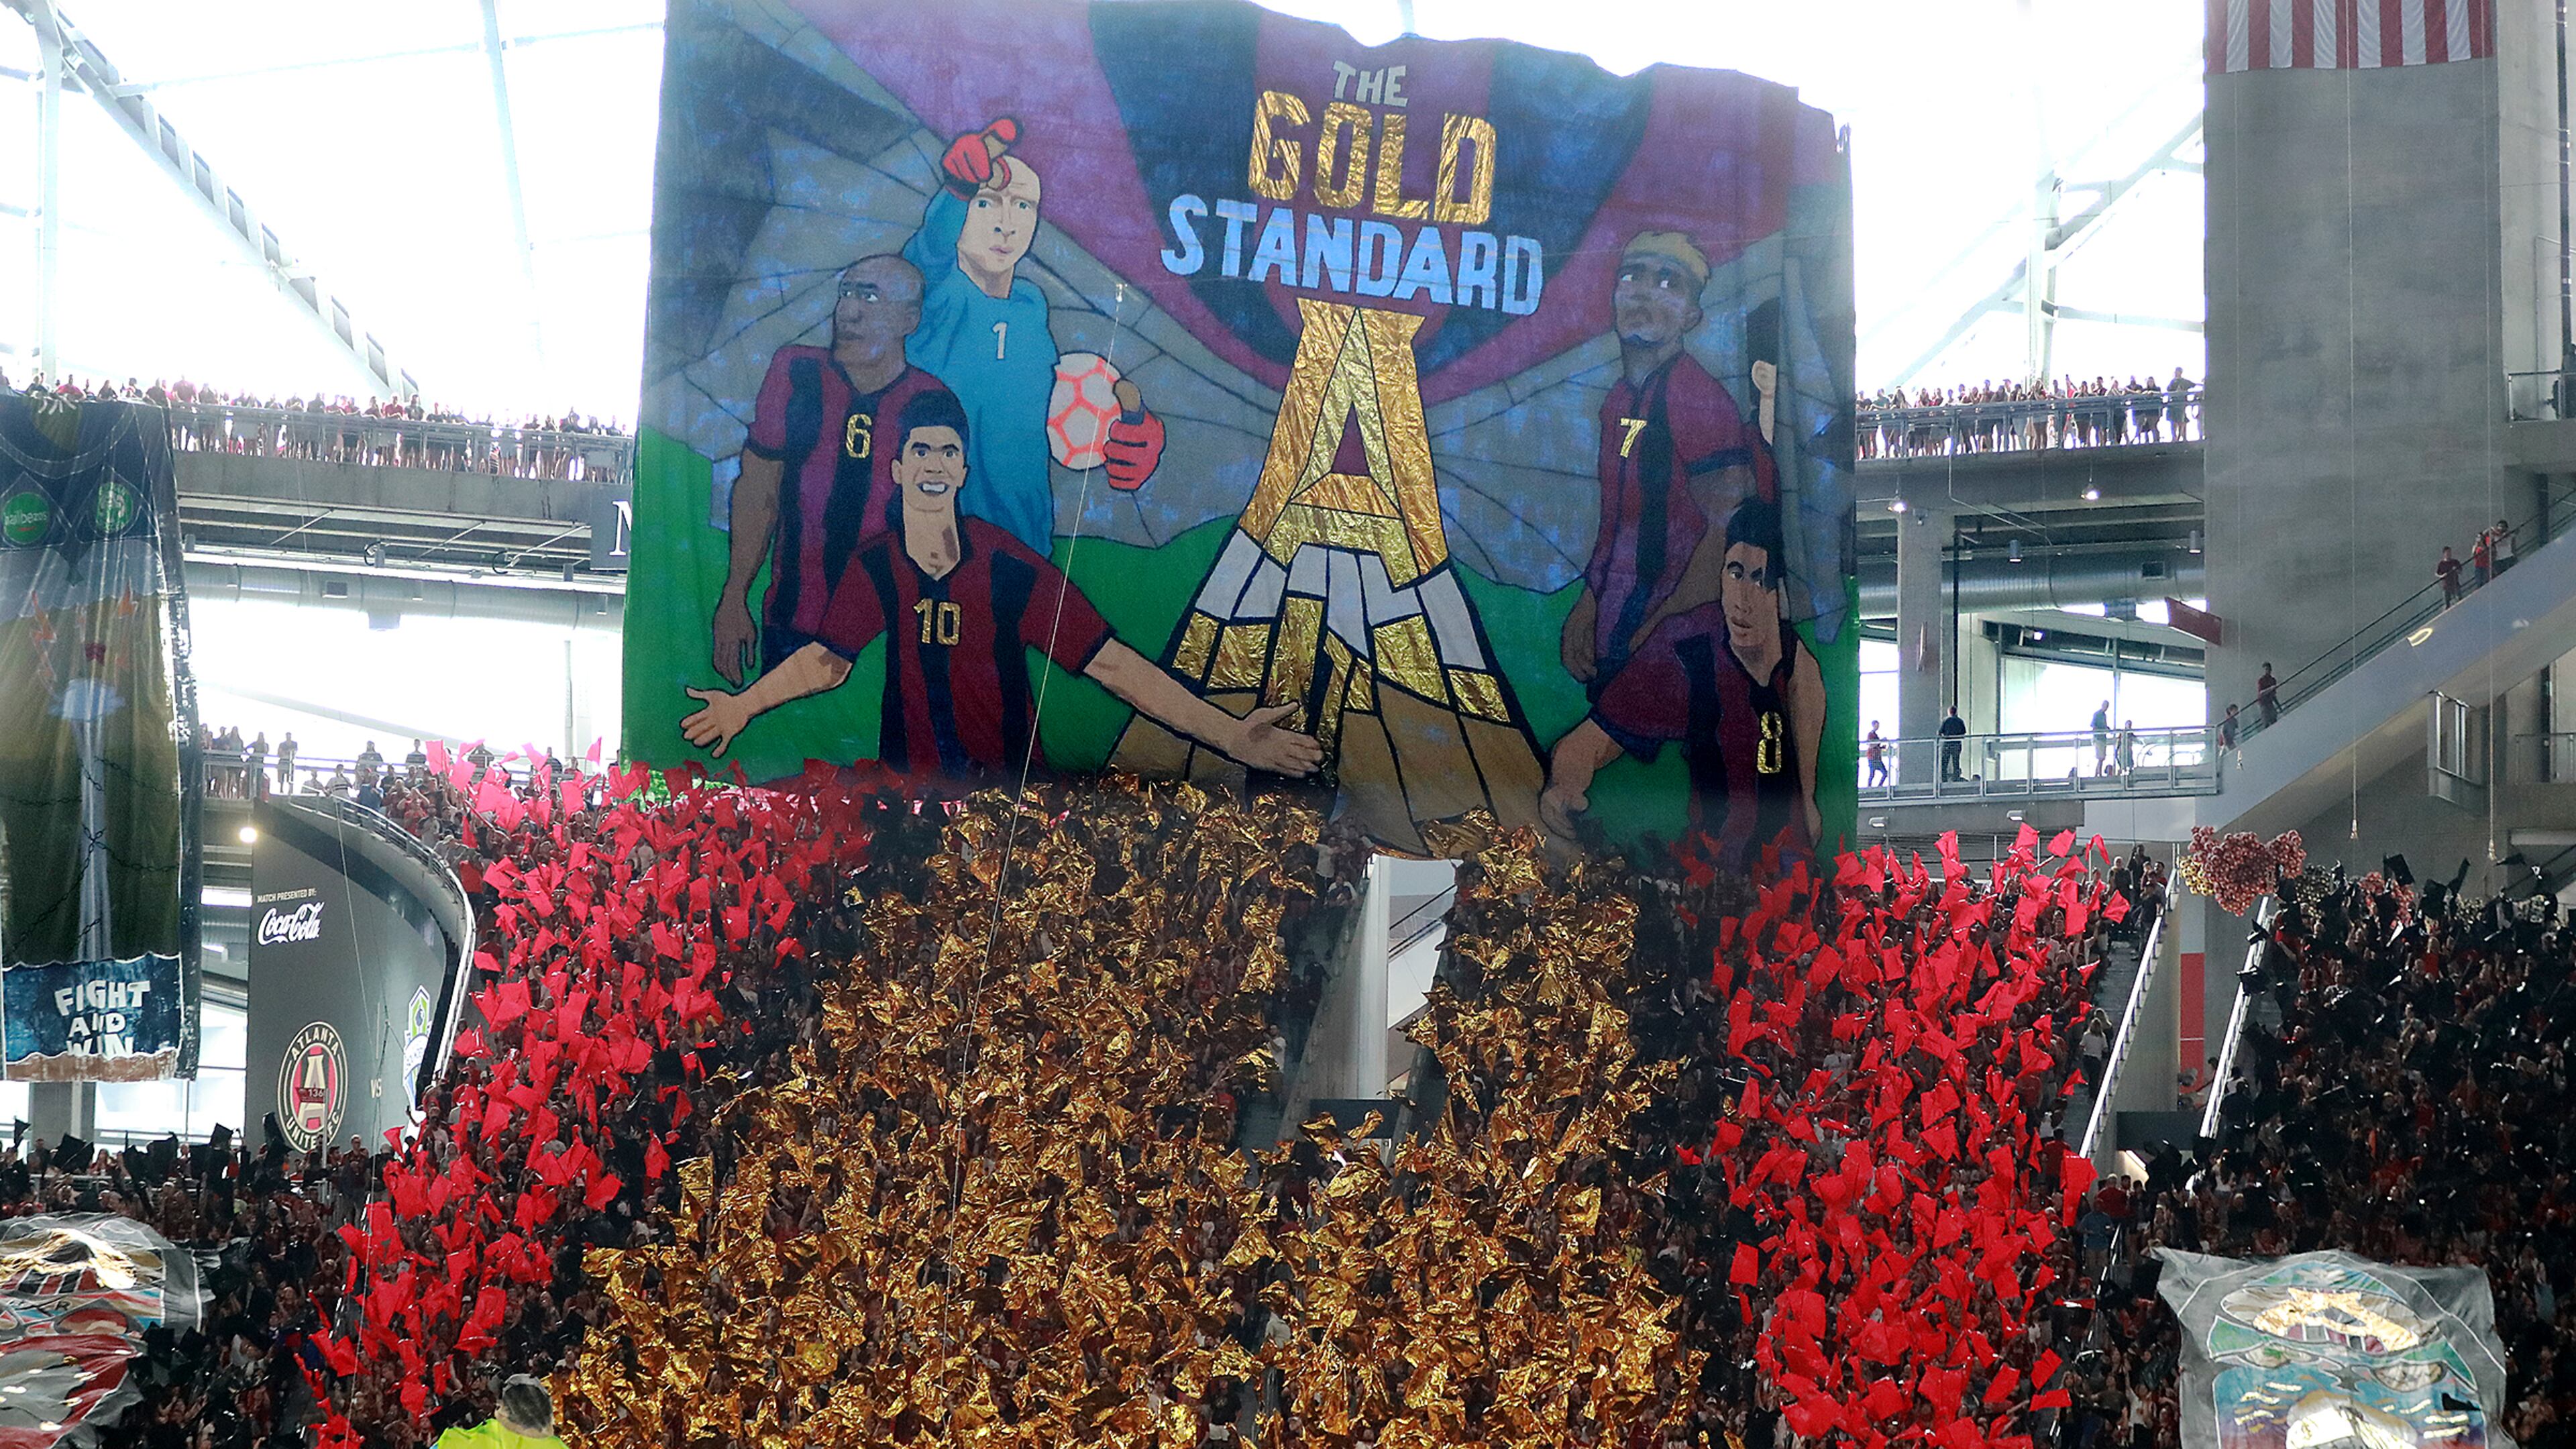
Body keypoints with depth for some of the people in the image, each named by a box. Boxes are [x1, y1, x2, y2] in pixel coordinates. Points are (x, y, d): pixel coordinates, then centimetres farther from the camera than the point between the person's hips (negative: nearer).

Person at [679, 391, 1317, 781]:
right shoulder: (875, 568, -3)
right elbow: (826, 660, 12)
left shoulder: (1013, 570, -13)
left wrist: (1230, 735, -18)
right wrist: (744, 705, 5)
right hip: (909, 789, 2)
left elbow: (1109, 662, -14)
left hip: (1011, 783, -2)